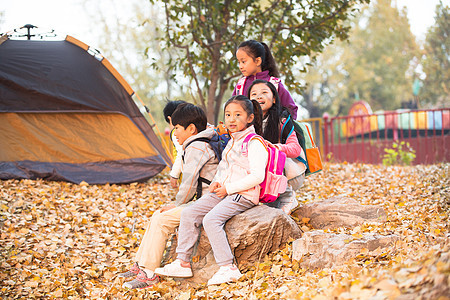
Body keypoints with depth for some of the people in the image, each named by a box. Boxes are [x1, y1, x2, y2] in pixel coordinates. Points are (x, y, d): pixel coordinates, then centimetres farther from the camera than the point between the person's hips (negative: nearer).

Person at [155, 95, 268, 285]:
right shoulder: (231, 142, 18)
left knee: (211, 219, -29)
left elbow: (257, 176, -20)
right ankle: (182, 263, -1)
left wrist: (228, 189, -17)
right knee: (189, 214, -4)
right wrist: (216, 183, 7)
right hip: (223, 192, 9)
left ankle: (228, 268, -27)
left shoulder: (255, 143, -12)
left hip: (244, 195, -9)